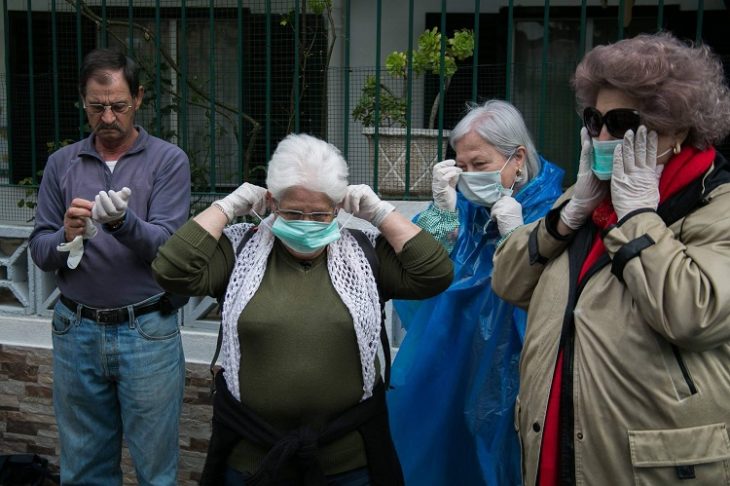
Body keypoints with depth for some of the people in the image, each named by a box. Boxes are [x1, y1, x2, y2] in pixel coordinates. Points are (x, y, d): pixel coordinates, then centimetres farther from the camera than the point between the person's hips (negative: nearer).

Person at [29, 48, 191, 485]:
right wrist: (65, 237, -17)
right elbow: (39, 252, 4)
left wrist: (122, 222, -31)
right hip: (77, 331, 3)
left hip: (147, 333, -3)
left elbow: (165, 245, -13)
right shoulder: (62, 163, 7)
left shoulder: (169, 161, -3)